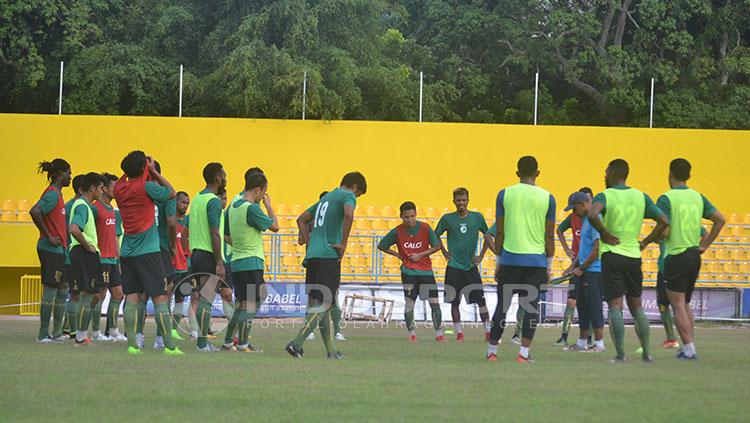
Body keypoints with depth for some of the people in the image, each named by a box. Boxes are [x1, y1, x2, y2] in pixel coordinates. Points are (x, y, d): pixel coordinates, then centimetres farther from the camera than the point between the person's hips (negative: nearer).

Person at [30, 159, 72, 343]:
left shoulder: (56, 193, 16)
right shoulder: (52, 194, -14)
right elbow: (34, 211, -28)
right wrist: (48, 236, -22)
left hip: (58, 250, 10)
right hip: (51, 249, -10)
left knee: (63, 290, 13)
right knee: (50, 290, -7)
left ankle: (57, 333, 18)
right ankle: (43, 334, -5)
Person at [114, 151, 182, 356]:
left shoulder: (119, 188, 4)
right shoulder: (146, 187, -12)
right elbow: (171, 192, 2)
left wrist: (129, 170, 13)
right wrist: (154, 172, 5)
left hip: (127, 252, 6)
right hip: (147, 251, -6)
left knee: (132, 298, 5)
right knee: (160, 298, -3)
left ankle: (132, 344, -1)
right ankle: (169, 345, -5)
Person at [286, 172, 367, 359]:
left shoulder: (326, 198, 25)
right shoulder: (348, 196, 0)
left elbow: (301, 219, 27)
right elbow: (348, 214, -22)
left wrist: (309, 243, 16)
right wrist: (343, 244, -15)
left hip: (312, 256, 9)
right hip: (329, 257, -9)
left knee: (316, 303, 10)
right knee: (324, 303, -8)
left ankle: (331, 350, 14)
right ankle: (296, 344, -19)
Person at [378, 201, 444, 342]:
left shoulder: (425, 228, -7)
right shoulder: (397, 232, -6)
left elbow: (437, 246, 1)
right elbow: (381, 246, 5)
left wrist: (420, 255, -10)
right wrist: (398, 255, -1)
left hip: (426, 271, 1)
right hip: (408, 271, -1)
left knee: (434, 302, -2)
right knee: (409, 301, -8)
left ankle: (439, 333, 7)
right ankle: (412, 333, 3)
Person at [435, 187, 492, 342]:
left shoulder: (477, 217, 1)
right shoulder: (447, 219, -1)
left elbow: (487, 236, 13)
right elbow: (435, 236, 12)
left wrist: (481, 255, 6)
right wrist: (445, 253, 4)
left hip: (471, 266, 0)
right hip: (454, 267, 0)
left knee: (481, 300, -6)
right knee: (454, 302, 0)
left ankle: (488, 331, 0)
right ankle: (459, 333, 9)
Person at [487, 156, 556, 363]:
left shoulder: (505, 194, 1)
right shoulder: (547, 198, 2)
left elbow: (499, 232, 3)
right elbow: (549, 235, 3)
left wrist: (499, 260, 11)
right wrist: (549, 265, 11)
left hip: (510, 258, 0)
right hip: (536, 261, 0)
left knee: (502, 305, 8)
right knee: (531, 307, 2)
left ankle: (492, 351, 11)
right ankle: (524, 353, -5)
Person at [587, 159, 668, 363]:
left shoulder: (604, 196, -5)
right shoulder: (641, 197, 8)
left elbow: (592, 215, -27)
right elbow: (664, 221, 4)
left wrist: (604, 234, -12)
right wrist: (645, 242, 10)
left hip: (612, 254, -4)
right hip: (634, 255, 4)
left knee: (615, 306, -4)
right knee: (636, 306, 15)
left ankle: (620, 354, -9)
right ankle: (646, 353, 13)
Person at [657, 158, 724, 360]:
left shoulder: (666, 199, -11)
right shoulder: (698, 197, 8)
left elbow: (664, 231, -20)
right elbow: (720, 219, 6)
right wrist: (705, 245, 10)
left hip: (676, 255, -6)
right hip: (694, 255, 6)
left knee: (678, 305, -3)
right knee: (686, 304, 18)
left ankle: (689, 349, -9)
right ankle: (690, 347, 14)